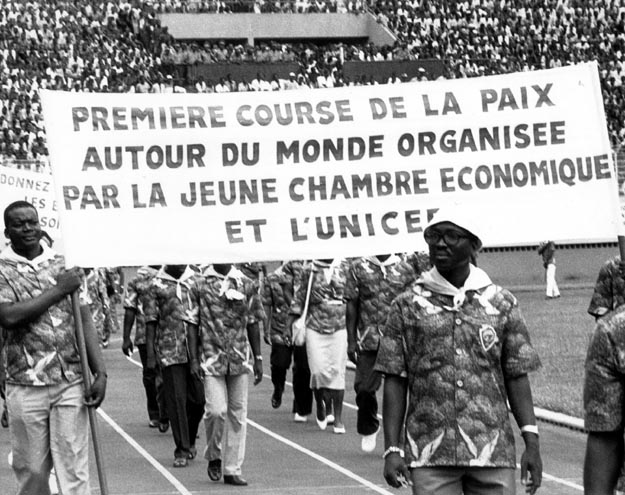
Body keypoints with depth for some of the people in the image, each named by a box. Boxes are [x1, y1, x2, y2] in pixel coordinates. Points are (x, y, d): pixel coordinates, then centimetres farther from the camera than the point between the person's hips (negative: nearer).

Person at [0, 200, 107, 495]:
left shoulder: (64, 265, 8)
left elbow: (85, 321, 6)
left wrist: (100, 373, -3)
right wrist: (59, 290, -12)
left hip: (71, 383, 2)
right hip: (25, 386, -1)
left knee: (74, 470, -1)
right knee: (31, 471, 7)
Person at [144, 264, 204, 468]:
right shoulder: (156, 286, 3)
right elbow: (150, 322, 2)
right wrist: (150, 355, -3)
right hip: (169, 352, -2)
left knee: (198, 399, 4)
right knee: (176, 401, -2)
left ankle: (190, 441, 27)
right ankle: (181, 450, 5)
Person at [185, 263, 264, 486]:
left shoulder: (246, 285, 6)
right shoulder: (199, 284, 0)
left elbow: (252, 323, 11)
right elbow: (192, 324, 1)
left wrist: (257, 358, 8)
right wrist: (194, 359, -5)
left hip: (240, 358, 2)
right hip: (212, 357, -2)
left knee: (238, 414, 4)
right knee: (216, 410, -11)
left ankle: (232, 470, 12)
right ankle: (213, 456, 15)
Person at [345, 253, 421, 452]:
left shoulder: (405, 269, 6)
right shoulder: (358, 267, 6)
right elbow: (352, 305, 7)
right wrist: (351, 340, 3)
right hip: (368, 340, 0)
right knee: (364, 387, -2)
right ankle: (368, 429, 24)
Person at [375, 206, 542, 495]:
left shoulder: (502, 304, 7)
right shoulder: (408, 306, 5)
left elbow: (517, 377, 7)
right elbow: (394, 381, 4)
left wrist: (531, 442, 0)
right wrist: (392, 448, -3)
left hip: (493, 452, 1)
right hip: (430, 457, -1)